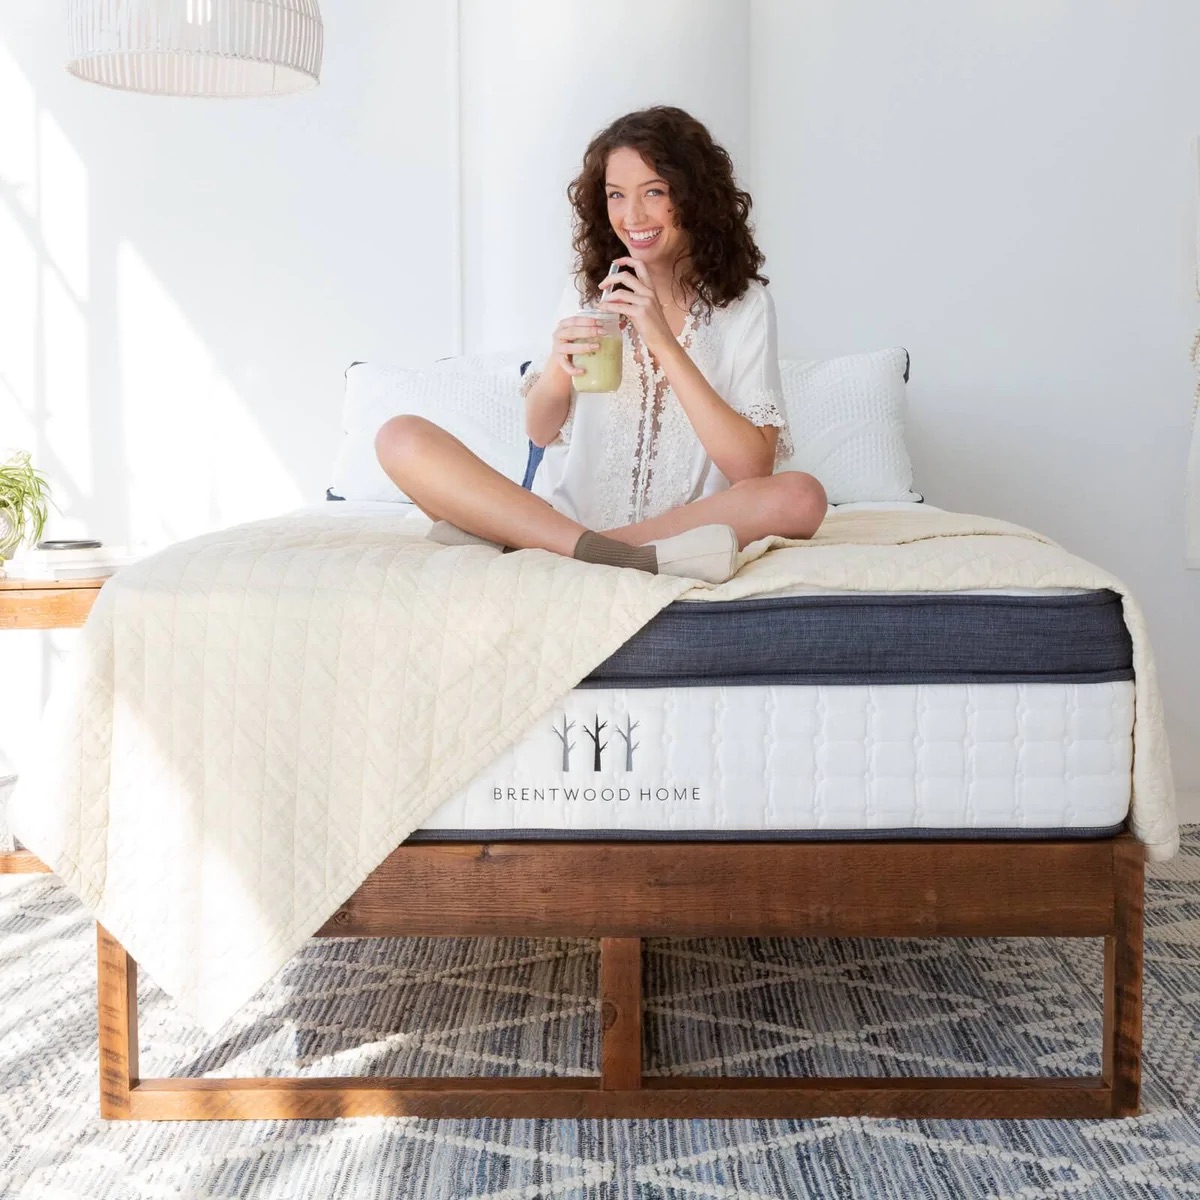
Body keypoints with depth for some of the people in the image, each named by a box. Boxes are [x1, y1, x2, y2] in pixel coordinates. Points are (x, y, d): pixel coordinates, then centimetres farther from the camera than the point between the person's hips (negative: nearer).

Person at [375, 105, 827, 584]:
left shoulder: (744, 304, -1)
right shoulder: (587, 288, 8)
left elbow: (752, 468, -12)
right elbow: (540, 432, 11)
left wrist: (663, 342, -18)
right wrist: (558, 366, -12)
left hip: (683, 524, -2)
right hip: (564, 512, 2)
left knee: (801, 498, -31)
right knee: (400, 438, -16)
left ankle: (508, 540, -29)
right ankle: (628, 559, -28)